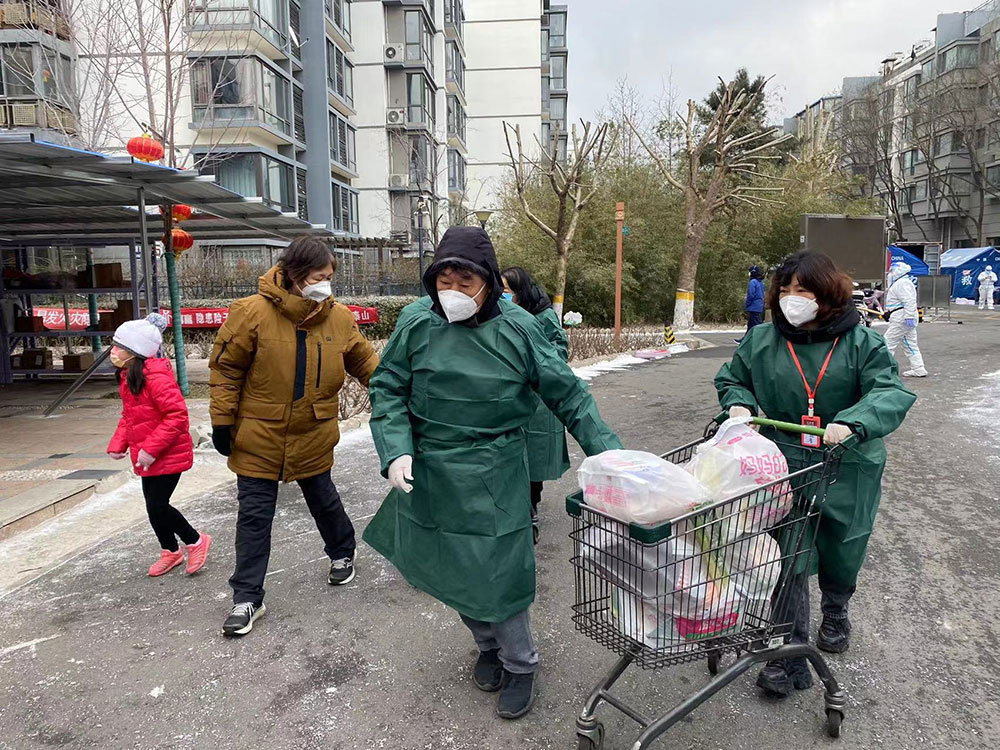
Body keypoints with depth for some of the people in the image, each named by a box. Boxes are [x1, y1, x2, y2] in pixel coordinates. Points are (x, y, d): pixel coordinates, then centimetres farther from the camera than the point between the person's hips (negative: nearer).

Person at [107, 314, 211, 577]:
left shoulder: (155, 376, -23)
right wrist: (118, 444, 2)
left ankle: (196, 541, 18)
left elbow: (177, 416, -27)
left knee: (157, 506, -5)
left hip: (167, 456, -9)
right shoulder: (128, 377, 8)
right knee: (154, 506, 16)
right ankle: (171, 551, 35)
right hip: (147, 456, 9)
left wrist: (151, 449, -26)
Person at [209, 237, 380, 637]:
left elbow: (364, 361, 6)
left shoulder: (340, 318, -6)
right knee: (254, 515, 5)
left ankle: (342, 553, 48)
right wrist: (222, 422, -7)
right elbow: (226, 369, -9)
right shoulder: (253, 312, -17)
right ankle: (247, 597, 18)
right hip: (259, 436, -2)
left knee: (323, 499, 20)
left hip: (313, 435, 2)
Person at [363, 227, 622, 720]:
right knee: (451, 569, 15)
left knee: (498, 573, 1)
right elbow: (388, 390, 1)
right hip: (431, 476, 3)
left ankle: (520, 665, 29)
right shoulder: (417, 323, -5)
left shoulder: (518, 328, -8)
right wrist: (397, 451, -13)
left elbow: (566, 393, -2)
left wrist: (607, 451, -6)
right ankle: (488, 645, 43)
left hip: (495, 477, -2)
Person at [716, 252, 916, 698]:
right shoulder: (761, 340, 0)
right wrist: (740, 404, -9)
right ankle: (791, 655, 10)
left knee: (841, 554, 19)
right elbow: (730, 379, 13)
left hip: (845, 472, 0)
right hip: (782, 469, 0)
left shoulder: (861, 342, -6)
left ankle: (836, 612, 51)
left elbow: (890, 392, -15)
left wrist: (851, 423, -33)